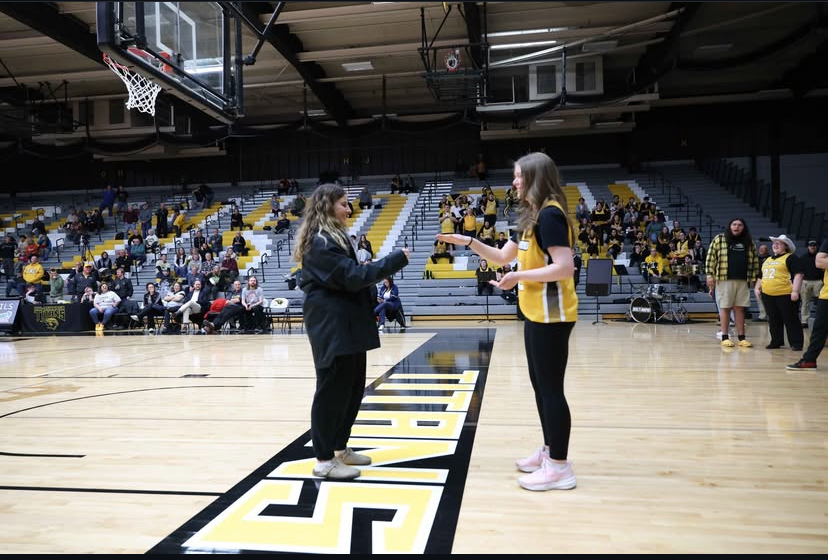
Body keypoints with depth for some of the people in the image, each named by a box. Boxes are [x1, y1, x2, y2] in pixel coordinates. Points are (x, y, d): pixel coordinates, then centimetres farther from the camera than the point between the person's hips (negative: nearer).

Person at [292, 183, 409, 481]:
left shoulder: (334, 237, 17)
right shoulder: (321, 241, -15)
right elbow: (353, 277, -20)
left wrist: (378, 269, 2)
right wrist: (395, 259, -15)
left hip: (345, 324, 10)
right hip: (331, 325, -10)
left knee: (352, 386, 15)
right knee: (332, 389, -3)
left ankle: (339, 448, 28)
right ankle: (324, 459, 9)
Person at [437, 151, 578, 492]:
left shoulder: (550, 214, -16)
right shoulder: (531, 216, 14)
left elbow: (565, 268, -23)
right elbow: (504, 256, 19)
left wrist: (519, 277, -20)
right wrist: (469, 242, 9)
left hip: (551, 315, -10)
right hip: (536, 313, 10)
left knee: (551, 389, -3)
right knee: (541, 385, 16)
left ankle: (560, 467, 7)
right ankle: (549, 451, 29)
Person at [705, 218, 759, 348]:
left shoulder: (749, 242, 13)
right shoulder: (719, 239, 1)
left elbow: (755, 260, 15)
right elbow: (711, 257, -2)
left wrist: (755, 277, 8)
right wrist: (710, 275, -8)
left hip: (743, 281, 3)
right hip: (724, 279, -3)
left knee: (740, 309, 6)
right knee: (725, 308, 1)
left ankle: (741, 337, 11)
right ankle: (725, 337, 7)